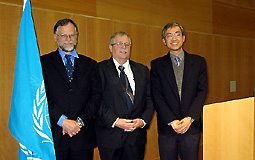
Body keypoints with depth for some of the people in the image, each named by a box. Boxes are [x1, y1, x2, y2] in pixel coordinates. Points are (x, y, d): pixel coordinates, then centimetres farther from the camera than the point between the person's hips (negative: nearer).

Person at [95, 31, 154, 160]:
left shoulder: (142, 70, 12)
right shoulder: (100, 69, -2)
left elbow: (149, 99, 8)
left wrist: (143, 120, -8)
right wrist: (115, 121, -17)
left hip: (136, 135, 3)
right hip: (110, 134, -3)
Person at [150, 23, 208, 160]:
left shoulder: (198, 62, 8)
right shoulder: (157, 65, 5)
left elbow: (202, 91, 1)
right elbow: (156, 96, -2)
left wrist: (190, 118, -11)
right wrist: (172, 121, -11)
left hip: (191, 127, 1)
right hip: (166, 128, 0)